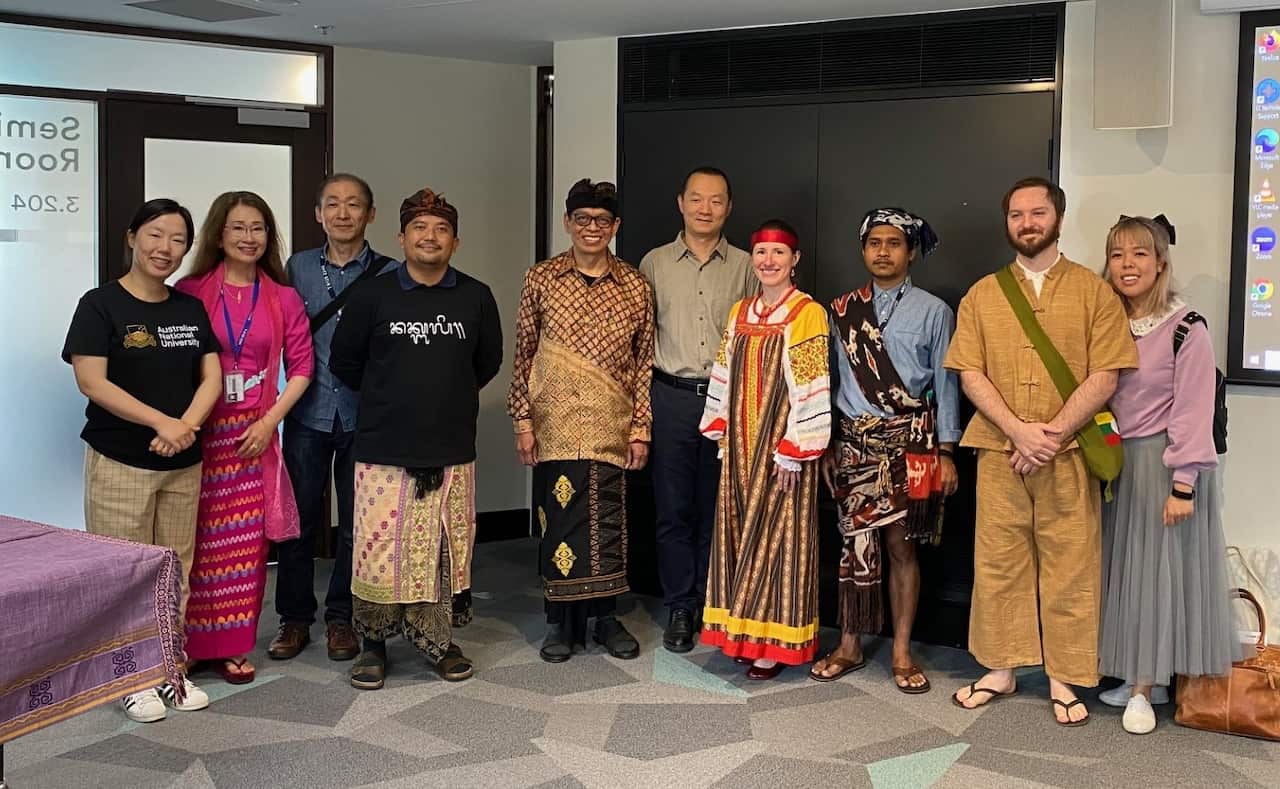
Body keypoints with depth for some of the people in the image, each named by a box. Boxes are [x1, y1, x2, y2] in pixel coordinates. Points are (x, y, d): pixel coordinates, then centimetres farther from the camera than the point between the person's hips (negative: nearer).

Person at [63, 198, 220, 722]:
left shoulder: (192, 309, 10)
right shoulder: (101, 304, -5)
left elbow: (212, 376, 6)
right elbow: (91, 382, -13)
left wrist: (187, 426, -13)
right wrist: (163, 422, -18)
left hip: (183, 464, 5)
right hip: (119, 463, -5)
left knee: (176, 573, 10)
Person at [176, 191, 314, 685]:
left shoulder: (284, 300, 7)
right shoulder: (191, 292, 0)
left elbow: (300, 367, 7)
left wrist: (270, 420, -3)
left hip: (254, 435, 2)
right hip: (197, 431, -2)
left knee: (244, 544, 4)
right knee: (195, 542, 0)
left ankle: (230, 645, 15)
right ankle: (186, 643, 13)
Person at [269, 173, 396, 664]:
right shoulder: (298, 268, 6)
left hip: (364, 415, -1)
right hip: (308, 414, 1)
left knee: (356, 522, 7)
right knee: (299, 519, 5)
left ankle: (340, 617, 21)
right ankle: (295, 618, 19)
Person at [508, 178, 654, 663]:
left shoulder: (634, 286, 4)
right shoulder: (541, 280, 2)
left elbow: (644, 362, 6)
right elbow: (524, 354, 3)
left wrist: (640, 428, 2)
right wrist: (523, 421, -2)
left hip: (611, 427, 1)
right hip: (555, 424, -1)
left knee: (609, 521, 7)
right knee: (558, 519, 3)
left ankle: (605, 617, 21)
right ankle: (561, 622, 16)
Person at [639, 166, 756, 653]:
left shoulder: (745, 267, 7)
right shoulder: (655, 264, 7)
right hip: (672, 397, 0)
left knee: (718, 508, 6)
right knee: (674, 509, 4)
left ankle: (712, 607, 17)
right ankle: (680, 609, 14)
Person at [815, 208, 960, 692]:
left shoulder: (932, 311, 3)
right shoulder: (842, 312, 8)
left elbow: (945, 384, 3)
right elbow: (830, 379, 11)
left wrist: (946, 452, -1)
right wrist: (823, 444, 7)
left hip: (909, 442, -2)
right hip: (853, 440, 2)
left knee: (902, 545, 1)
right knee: (856, 544, 5)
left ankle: (902, 652, 12)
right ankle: (849, 647, 16)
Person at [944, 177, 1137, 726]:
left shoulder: (1093, 291, 3)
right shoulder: (982, 295, 9)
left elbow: (1104, 377, -4)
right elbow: (970, 373, 1)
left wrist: (1051, 434, -14)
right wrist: (1019, 431, -13)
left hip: (1069, 454, -2)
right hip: (998, 451, 2)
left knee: (1069, 567, 2)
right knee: (997, 562, 7)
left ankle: (1064, 678, 13)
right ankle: (1001, 669, 19)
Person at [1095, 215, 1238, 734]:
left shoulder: (1186, 329, -11)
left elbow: (1192, 412, -13)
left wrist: (1183, 485, -17)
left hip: (1163, 462, -6)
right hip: (1115, 463, 6)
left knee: (1157, 568, 0)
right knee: (1122, 568, 9)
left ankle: (1143, 690, 8)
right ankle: (1143, 679, 20)